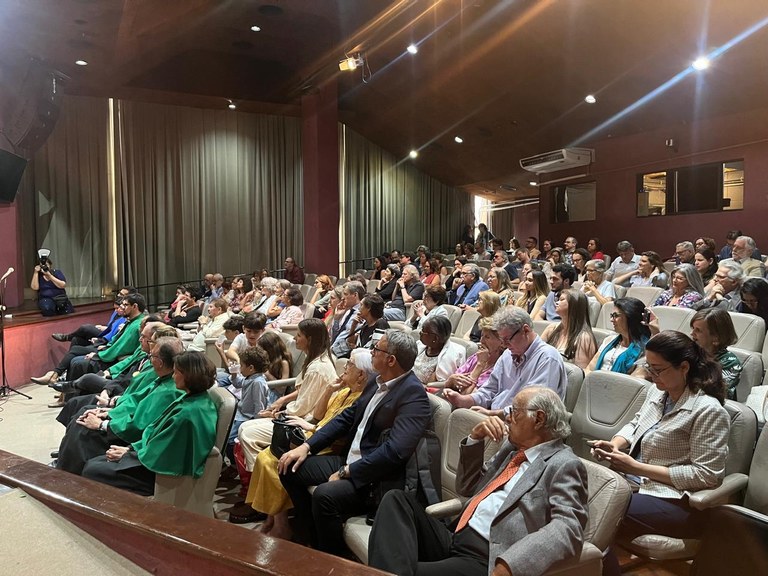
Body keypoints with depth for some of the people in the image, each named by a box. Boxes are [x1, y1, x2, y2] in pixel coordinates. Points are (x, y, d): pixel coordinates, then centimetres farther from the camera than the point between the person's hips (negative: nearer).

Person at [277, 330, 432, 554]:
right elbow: (346, 418, 13)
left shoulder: (413, 394, -20)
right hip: (349, 460, 9)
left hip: (379, 477, -9)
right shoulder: (377, 382, 7)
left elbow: (395, 451, -28)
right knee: (290, 469, 7)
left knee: (325, 494, -32)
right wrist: (307, 446, 3)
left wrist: (346, 472, -21)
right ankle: (315, 538, 20)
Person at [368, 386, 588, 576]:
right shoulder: (512, 447, 18)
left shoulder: (565, 466, -5)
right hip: (452, 540, 9)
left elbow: (568, 528, -21)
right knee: (397, 499, -14)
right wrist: (475, 438, 7)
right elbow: (466, 487, 23)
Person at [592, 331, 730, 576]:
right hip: (635, 481, 8)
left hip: (674, 501, -7)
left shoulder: (708, 410, -16)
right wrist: (614, 445, -2)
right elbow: (635, 425, 21)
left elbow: (706, 475, -18)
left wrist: (637, 467, -20)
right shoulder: (657, 392, 5)